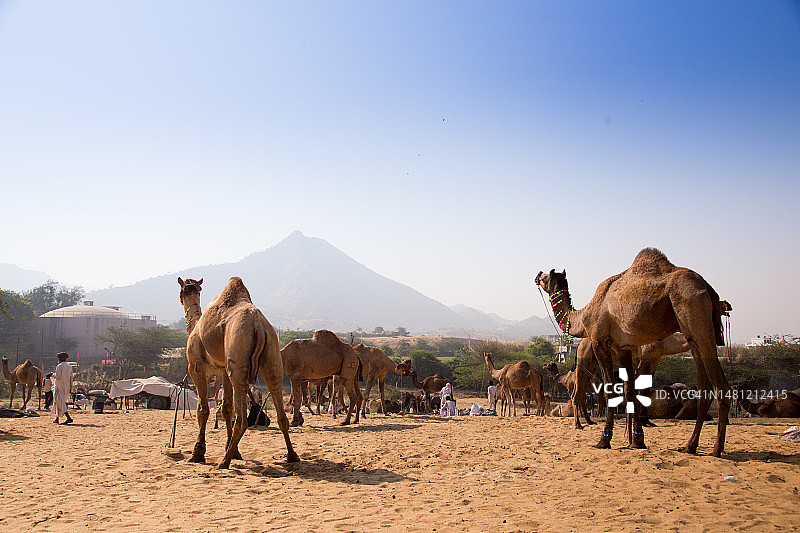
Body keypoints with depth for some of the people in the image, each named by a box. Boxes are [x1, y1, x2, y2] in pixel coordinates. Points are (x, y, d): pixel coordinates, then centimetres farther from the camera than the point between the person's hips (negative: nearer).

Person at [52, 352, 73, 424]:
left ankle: (69, 418, -23)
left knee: (60, 402, -9)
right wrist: (71, 387, 12)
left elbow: (58, 376, -18)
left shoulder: (59, 366, -11)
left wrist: (54, 375, 3)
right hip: (67, 386, 7)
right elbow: (71, 378, 9)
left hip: (60, 386, -7)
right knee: (60, 401, 17)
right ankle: (57, 418, 21)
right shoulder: (69, 366, 10)